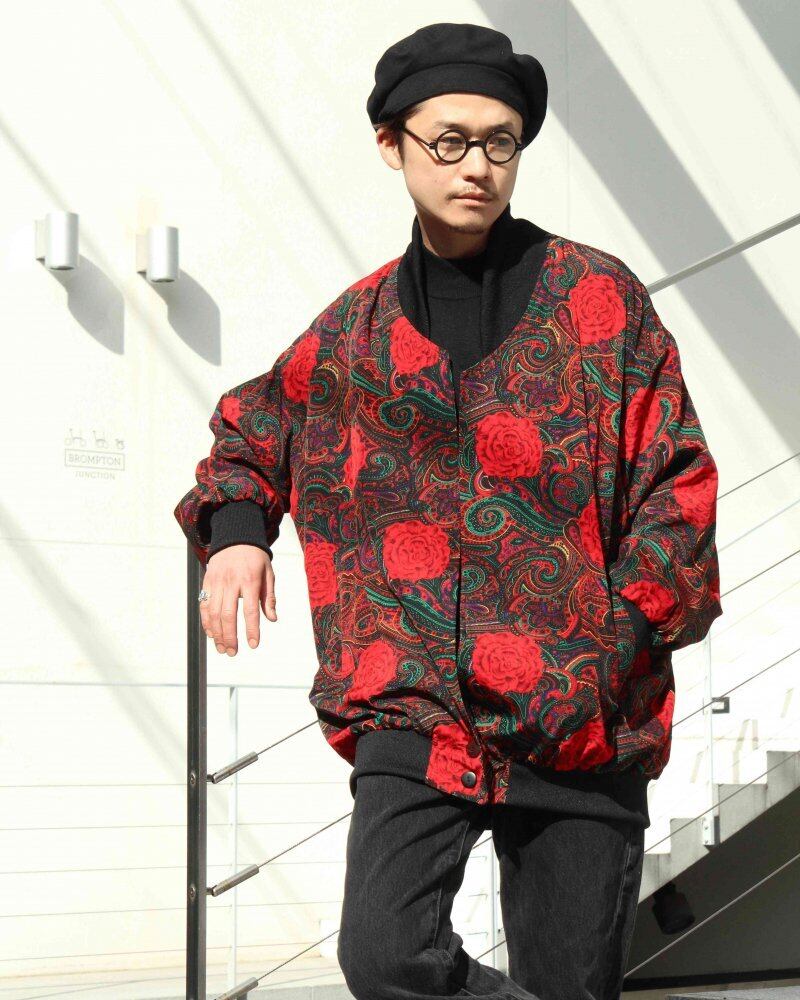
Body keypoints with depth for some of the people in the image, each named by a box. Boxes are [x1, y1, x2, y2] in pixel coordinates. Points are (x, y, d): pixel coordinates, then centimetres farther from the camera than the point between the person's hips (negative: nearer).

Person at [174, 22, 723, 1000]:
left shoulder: (601, 298, 4)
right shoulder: (355, 327, 12)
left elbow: (677, 484, 2)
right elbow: (250, 428, 29)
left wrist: (615, 644, -10)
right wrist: (234, 526, 8)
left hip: (585, 723, -1)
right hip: (416, 707, 1)